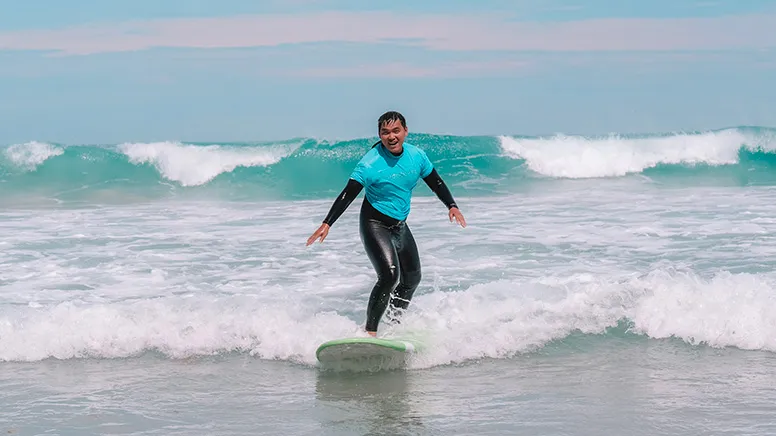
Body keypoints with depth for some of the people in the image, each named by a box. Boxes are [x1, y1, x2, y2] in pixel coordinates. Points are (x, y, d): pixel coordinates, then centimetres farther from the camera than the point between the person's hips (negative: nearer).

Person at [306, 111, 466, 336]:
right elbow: (347, 195, -22)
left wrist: (451, 206, 3)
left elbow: (435, 182, 11)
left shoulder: (416, 155, -5)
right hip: (374, 225, -7)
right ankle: (370, 331, -19)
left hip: (399, 226, 7)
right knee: (389, 275, -25)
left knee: (412, 278, 18)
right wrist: (327, 223, -30)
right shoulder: (370, 163, -21)